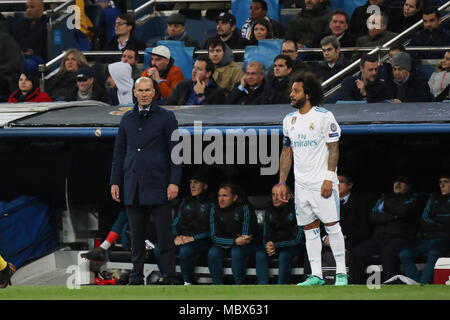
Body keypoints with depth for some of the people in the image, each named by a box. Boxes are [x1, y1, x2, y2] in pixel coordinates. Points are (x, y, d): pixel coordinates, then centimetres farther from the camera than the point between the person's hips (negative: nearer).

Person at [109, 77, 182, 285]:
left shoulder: (166, 118, 2)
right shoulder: (127, 119, 14)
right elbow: (119, 152, 16)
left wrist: (174, 182, -10)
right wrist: (115, 182, 9)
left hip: (157, 187, -4)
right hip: (132, 188, 4)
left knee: (164, 236, -5)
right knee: (136, 236, 6)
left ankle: (170, 279, -2)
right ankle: (136, 279, 11)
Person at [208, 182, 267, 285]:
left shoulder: (244, 208, -19)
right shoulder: (215, 209, -8)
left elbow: (246, 236, -18)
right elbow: (214, 237, -12)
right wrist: (235, 241, -26)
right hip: (224, 245, 4)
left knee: (236, 252, -33)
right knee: (213, 253, -24)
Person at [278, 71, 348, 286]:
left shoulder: (324, 116, -8)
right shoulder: (289, 120, 11)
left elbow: (334, 149, -9)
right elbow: (286, 153, 16)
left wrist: (328, 179, -16)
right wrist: (282, 182, 11)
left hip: (323, 183, -6)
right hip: (301, 185, 6)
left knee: (332, 226, -4)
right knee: (310, 229, 6)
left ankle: (341, 273, 2)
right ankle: (316, 276, 8)